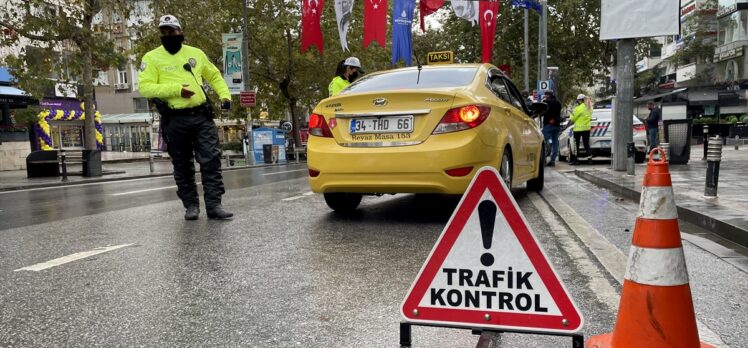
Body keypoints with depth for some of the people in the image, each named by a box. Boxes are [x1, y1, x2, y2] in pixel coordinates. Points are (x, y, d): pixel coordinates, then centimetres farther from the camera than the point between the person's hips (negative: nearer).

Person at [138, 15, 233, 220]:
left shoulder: (196, 53, 12)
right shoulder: (152, 58, 1)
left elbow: (214, 76, 23)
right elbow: (145, 87, -9)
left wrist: (225, 95, 6)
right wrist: (176, 89, -18)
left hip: (202, 116, 2)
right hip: (175, 120, -2)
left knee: (211, 161, -5)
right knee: (183, 166, 6)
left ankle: (214, 205, -2)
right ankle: (191, 205, 18)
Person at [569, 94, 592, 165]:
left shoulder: (578, 108, -16)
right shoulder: (589, 108, 5)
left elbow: (573, 118, -10)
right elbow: (590, 117, 16)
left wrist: (572, 113, 9)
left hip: (578, 129, -6)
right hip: (587, 128, 6)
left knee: (576, 145, 2)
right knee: (586, 143, 11)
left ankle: (576, 160, 3)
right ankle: (590, 157, 3)